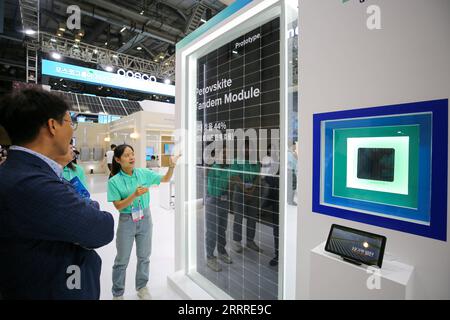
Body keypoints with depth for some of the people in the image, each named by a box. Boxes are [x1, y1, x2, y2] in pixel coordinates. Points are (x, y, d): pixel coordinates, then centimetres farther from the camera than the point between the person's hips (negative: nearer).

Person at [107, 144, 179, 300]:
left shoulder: (144, 173, -7)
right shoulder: (114, 181, -13)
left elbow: (166, 179, 0)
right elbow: (118, 206, -14)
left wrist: (171, 166, -18)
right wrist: (135, 195, -29)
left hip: (145, 218, 2)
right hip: (126, 221, -2)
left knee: (144, 256, 17)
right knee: (122, 260, 13)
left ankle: (142, 287, 40)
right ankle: (118, 294, 37)